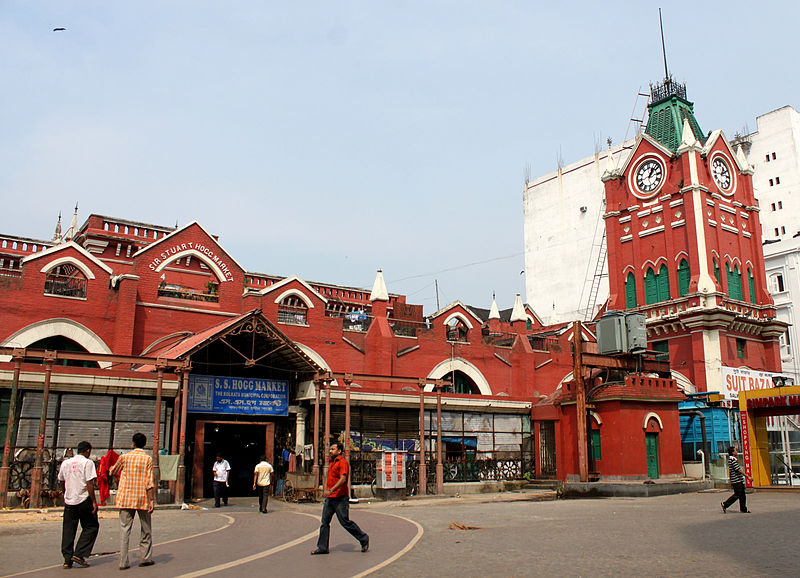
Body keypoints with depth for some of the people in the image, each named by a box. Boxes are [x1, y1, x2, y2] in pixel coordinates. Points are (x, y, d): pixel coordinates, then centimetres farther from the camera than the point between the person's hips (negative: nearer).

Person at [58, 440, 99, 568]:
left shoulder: (65, 463, 10)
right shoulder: (87, 463, -8)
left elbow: (62, 481, 19)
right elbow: (89, 483, -14)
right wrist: (94, 501, -10)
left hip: (69, 501, 5)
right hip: (84, 500, -5)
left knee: (68, 530, 10)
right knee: (91, 527, 7)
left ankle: (67, 558, 8)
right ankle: (79, 554, -2)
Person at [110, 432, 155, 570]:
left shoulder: (124, 457, 2)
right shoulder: (148, 459, -4)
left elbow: (113, 472, 20)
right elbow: (149, 482, -10)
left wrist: (111, 467, 44)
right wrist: (151, 500, -8)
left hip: (126, 498, 2)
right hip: (142, 499, -1)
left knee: (125, 529, 4)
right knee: (146, 529, 13)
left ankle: (123, 562, 1)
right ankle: (145, 557, 18)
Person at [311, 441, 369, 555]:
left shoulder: (343, 462, -12)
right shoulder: (332, 462, 17)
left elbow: (343, 479, -24)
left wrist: (331, 490, -30)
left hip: (340, 498, -9)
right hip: (330, 498, 9)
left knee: (345, 522, -3)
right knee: (325, 521, 5)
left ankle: (364, 539, 12)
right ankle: (322, 547, 10)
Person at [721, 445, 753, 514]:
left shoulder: (730, 459, 15)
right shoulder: (733, 459, -16)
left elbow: (730, 471, 20)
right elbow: (739, 470, -19)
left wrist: (731, 481, 24)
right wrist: (748, 476, -15)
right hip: (737, 480, -10)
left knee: (742, 495, 11)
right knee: (737, 495, -5)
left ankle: (743, 509, 15)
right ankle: (725, 504, -1)